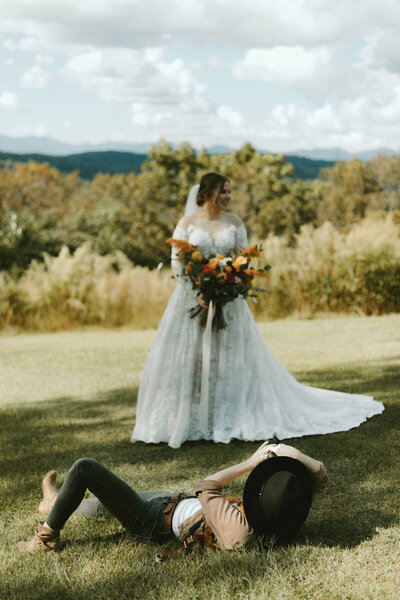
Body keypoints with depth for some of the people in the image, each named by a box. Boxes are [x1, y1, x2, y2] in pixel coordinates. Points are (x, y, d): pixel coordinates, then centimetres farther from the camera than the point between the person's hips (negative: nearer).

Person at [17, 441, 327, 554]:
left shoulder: (238, 530, -40)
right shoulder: (284, 520, -21)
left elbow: (206, 488, -27)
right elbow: (320, 477, -11)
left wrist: (251, 462, -19)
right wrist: (297, 455, -28)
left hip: (155, 522, -8)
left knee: (84, 468, -3)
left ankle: (48, 536, 20)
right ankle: (59, 504, 57)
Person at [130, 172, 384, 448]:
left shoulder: (235, 223, 5)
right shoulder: (187, 223, 0)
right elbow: (177, 262, -3)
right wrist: (197, 292, -14)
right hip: (193, 298, -1)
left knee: (230, 358, 1)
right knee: (190, 359, -1)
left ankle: (230, 419, 9)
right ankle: (188, 419, 7)